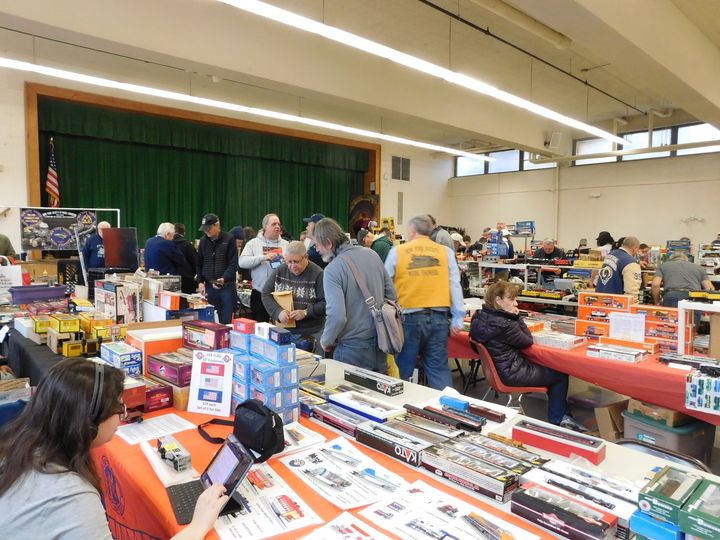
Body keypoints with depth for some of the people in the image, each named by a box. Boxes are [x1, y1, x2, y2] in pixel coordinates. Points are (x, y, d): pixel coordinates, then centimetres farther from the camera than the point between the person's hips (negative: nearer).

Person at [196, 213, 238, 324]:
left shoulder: (229, 239, -4)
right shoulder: (203, 241, 9)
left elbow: (233, 264, -8)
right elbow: (199, 264, 15)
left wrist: (224, 279, -22)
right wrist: (200, 281, 2)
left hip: (227, 286, -4)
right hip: (209, 286, 4)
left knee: (227, 321, -2)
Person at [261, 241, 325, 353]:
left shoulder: (318, 274, -10)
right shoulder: (280, 271, 3)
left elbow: (326, 303, -12)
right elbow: (266, 294, 3)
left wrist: (306, 312, -23)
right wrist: (278, 311, -13)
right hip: (283, 330, 3)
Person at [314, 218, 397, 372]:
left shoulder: (332, 269, -19)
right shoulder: (372, 254, 1)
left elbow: (337, 316, -24)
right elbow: (392, 295, 6)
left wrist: (325, 341, -7)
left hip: (353, 349, -6)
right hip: (380, 344, 6)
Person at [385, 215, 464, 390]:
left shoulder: (397, 251, 1)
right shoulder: (446, 252, 6)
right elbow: (454, 285, 4)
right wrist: (457, 319, 7)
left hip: (408, 317, -2)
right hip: (438, 317, 2)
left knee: (403, 371, 10)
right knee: (439, 368, 9)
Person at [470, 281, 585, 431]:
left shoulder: (480, 316, -2)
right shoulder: (503, 325, -30)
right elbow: (528, 341, -13)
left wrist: (513, 318, -3)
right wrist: (517, 317, -12)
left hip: (498, 367, 10)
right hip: (512, 374, -10)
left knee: (550, 368, 24)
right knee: (560, 375, 9)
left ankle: (559, 415, 36)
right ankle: (557, 420, 28)